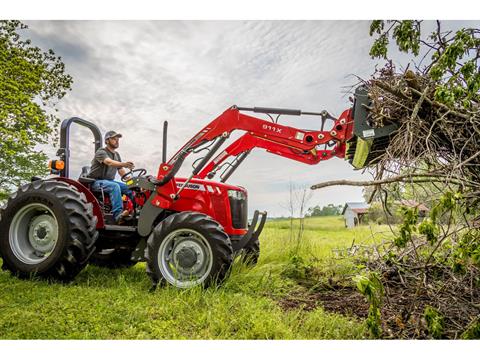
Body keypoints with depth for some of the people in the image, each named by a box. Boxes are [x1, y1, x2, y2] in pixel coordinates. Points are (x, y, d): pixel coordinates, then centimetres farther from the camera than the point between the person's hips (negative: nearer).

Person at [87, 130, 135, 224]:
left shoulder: (117, 155, 15)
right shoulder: (101, 152, -10)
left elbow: (122, 172, 14)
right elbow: (109, 162, -32)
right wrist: (124, 164, -51)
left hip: (109, 181, 7)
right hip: (96, 181, -7)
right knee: (115, 186, -35)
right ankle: (118, 214, -45)